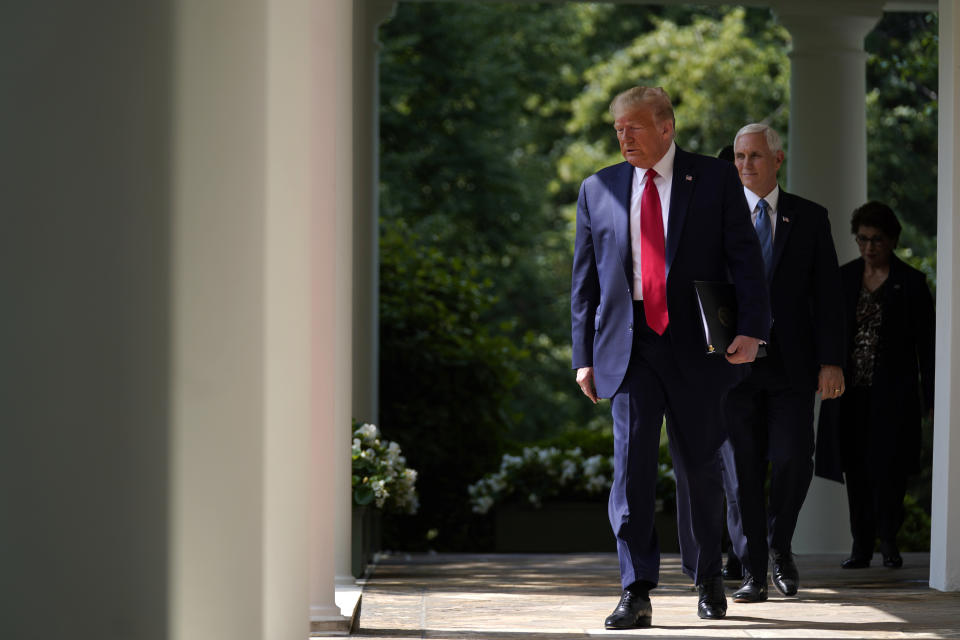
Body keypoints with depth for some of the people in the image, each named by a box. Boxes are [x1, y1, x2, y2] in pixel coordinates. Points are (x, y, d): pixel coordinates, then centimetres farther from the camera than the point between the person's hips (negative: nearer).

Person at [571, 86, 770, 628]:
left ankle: (708, 580, 26)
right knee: (631, 461, -11)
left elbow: (746, 260, -1)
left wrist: (752, 329, -14)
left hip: (695, 348, -1)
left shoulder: (716, 181, 2)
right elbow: (585, 279, 11)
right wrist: (584, 355, 6)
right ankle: (637, 593, -12)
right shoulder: (598, 190, 8)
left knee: (699, 466, 8)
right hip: (628, 348, 1)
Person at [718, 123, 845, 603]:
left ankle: (779, 546, 18)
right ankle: (753, 573, 5)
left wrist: (831, 361, -4)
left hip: (791, 366, 0)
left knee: (793, 462, -8)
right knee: (741, 471, -2)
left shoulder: (810, 218, 8)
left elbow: (828, 294, 6)